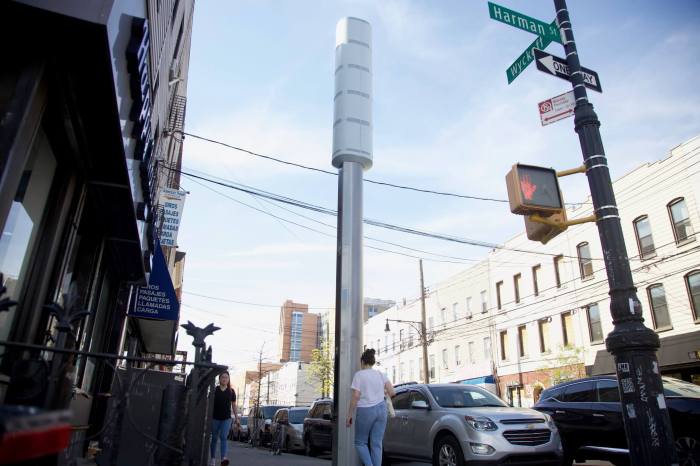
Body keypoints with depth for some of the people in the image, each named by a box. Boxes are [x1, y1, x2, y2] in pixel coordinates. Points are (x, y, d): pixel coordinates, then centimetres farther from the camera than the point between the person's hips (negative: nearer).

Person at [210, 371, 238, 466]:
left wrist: (236, 418, 7)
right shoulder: (214, 390, -1)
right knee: (214, 438, 10)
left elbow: (233, 405, 9)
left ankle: (223, 458, -22)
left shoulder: (231, 391, 4)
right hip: (215, 418, 0)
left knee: (223, 437, -12)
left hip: (226, 418, 0)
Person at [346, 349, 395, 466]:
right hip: (381, 409, 4)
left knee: (360, 442, 12)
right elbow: (392, 392, 3)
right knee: (377, 444, 8)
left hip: (365, 411, -4)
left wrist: (349, 415, -5)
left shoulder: (359, 374, -5)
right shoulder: (380, 374, 8)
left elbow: (355, 396, -11)